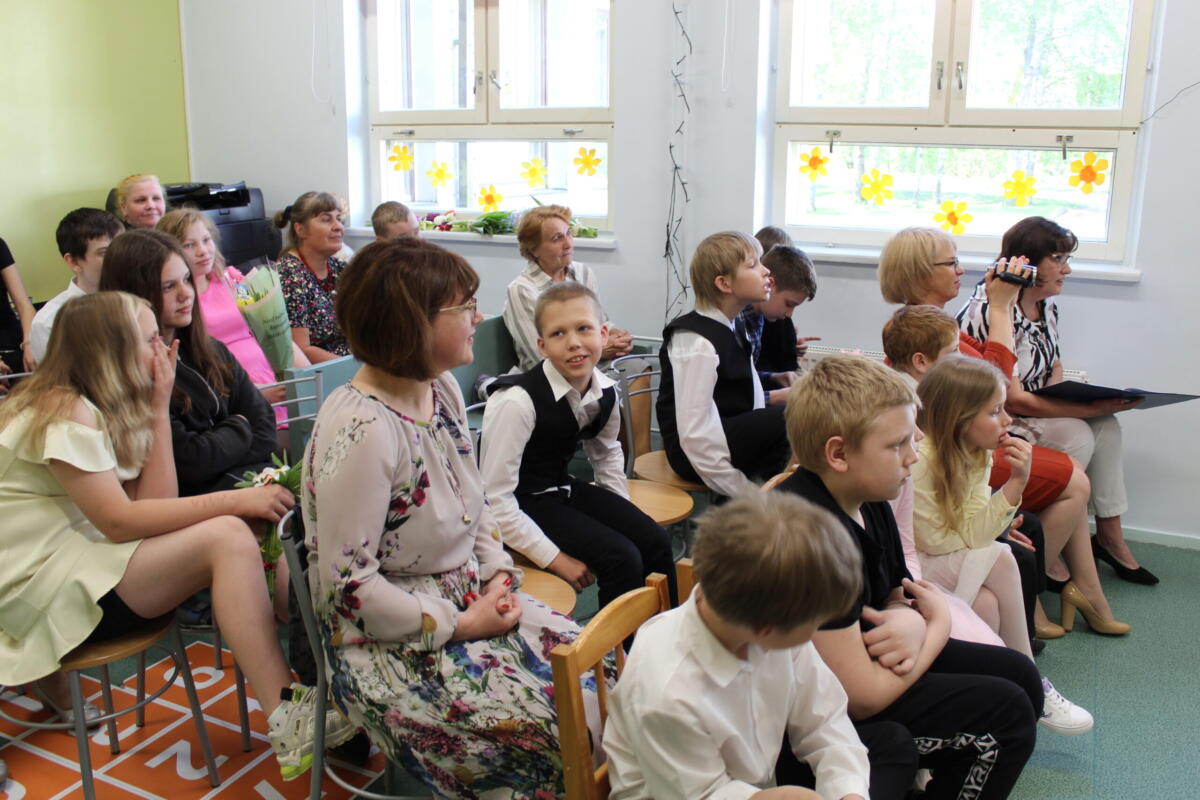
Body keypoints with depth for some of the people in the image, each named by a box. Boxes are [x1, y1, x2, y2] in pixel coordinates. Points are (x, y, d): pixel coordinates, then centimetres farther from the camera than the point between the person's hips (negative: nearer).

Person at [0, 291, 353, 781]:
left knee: (247, 533, -10)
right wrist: (234, 501, -23)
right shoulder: (64, 411, -15)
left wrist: (158, 409, -2)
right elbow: (119, 521, -22)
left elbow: (155, 504, 1)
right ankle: (288, 722, -28)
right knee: (228, 537, -25)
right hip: (45, 591, -8)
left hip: (82, 564, 8)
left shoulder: (104, 409, 11)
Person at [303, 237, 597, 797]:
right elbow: (348, 583, -23)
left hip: (469, 599, 8)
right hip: (391, 640, -8)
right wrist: (461, 625, -18)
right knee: (542, 735, -15)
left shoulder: (442, 388, 0)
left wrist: (499, 576, -3)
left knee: (593, 676, -2)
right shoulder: (362, 431, -26)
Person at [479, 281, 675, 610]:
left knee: (655, 541, -6)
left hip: (564, 488, 7)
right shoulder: (517, 401, -27)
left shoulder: (605, 391, -6)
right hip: (523, 503, -7)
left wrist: (624, 517, 7)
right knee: (620, 557, -20)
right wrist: (555, 558, -22)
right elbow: (494, 497, -25)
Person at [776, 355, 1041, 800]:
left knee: (1019, 675, 13)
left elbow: (896, 596, 10)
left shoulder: (868, 500, -2)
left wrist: (909, 621, -17)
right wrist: (937, 624, -11)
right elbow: (863, 696, -29)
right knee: (1006, 712, -11)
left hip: (867, 656, 10)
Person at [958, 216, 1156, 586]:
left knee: (1107, 426, -7)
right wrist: (1091, 408, -25)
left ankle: (1110, 537, 3)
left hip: (1033, 412, 9)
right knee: (1076, 436, -23)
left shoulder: (1046, 305, 4)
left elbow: (1055, 369, 16)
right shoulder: (992, 310, -25)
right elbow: (1012, 399, -26)